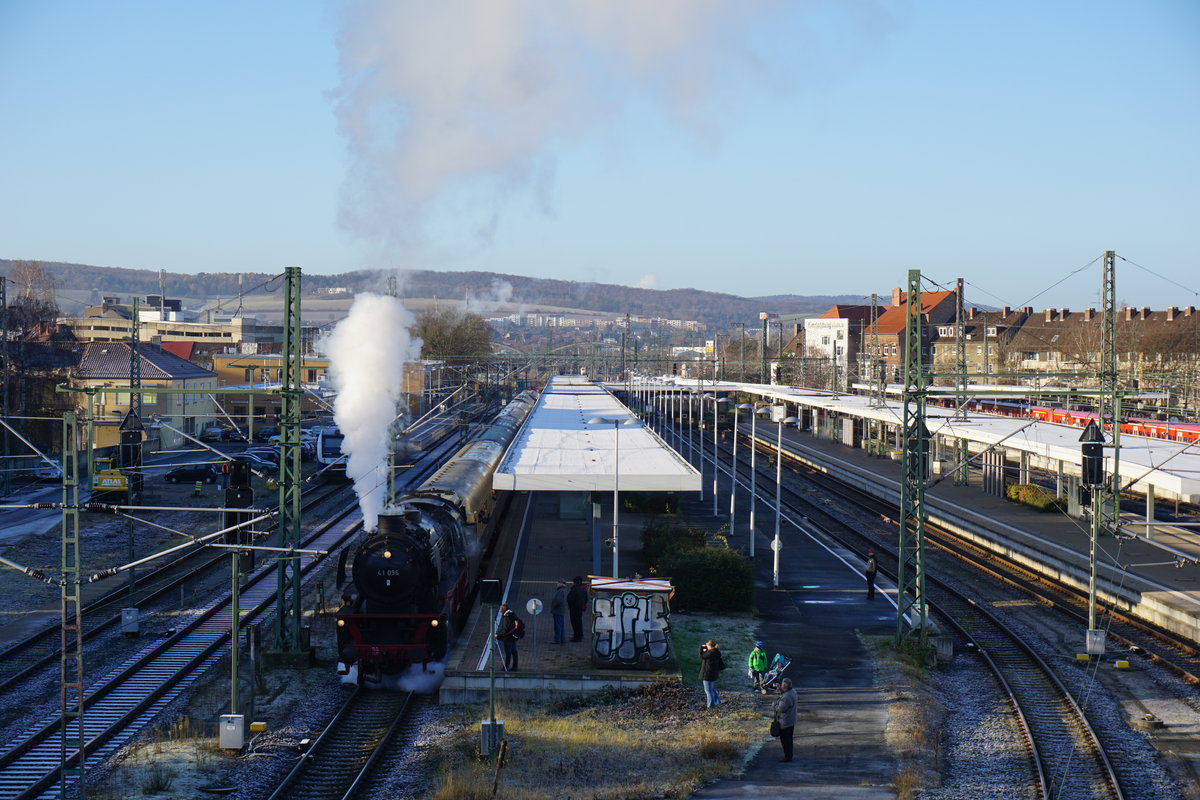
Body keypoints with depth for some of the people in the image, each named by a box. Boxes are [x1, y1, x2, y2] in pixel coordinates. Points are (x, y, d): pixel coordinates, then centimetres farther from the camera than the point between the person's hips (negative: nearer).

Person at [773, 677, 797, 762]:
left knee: (785, 740, 1)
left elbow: (781, 709, -25)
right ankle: (788, 756, 28)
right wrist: (780, 689, 9)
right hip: (791, 721, 10)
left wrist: (775, 704, -7)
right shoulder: (792, 691, 3)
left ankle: (787, 757, 7)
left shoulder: (786, 696, -28)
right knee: (788, 739, 19)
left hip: (785, 722, -10)